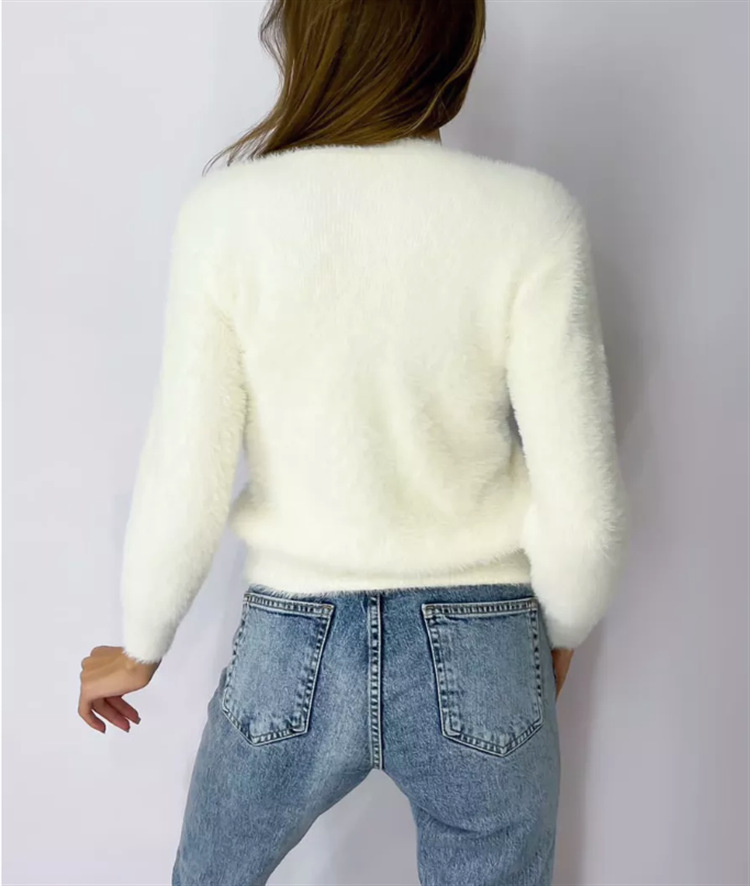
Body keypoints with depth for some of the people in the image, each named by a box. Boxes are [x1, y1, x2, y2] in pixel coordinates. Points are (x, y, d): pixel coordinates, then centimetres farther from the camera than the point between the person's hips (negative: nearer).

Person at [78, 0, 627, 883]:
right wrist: (559, 633, 9)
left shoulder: (226, 212, -14)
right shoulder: (532, 216, -14)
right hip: (479, 665, 0)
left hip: (294, 653, 1)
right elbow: (584, 509, -12)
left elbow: (185, 489, -11)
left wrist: (139, 647, 8)